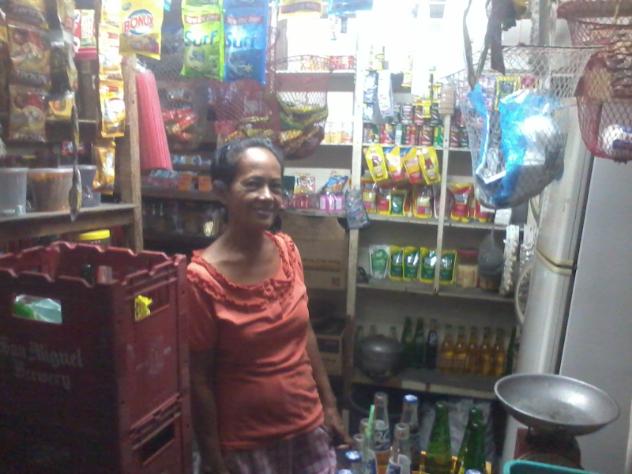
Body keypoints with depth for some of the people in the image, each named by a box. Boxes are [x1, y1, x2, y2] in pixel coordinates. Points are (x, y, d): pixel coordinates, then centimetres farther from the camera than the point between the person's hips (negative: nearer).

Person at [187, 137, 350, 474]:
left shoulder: (287, 251, -5)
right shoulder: (202, 277, -20)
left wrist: (329, 405, 8)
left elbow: (304, 332, 4)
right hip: (245, 445, -4)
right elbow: (200, 380, -13)